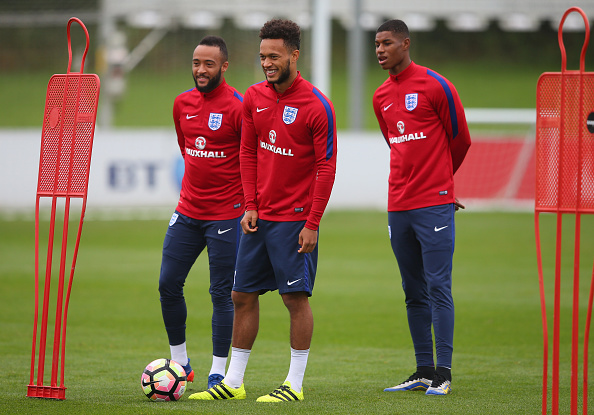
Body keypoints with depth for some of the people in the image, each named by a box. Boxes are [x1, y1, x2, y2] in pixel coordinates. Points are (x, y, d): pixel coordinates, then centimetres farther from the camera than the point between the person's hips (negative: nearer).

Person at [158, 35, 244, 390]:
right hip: (188, 211, 7)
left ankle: (219, 372, 4)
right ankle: (180, 363, 18)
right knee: (169, 284, 5)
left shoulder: (238, 108, -13)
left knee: (222, 293, -3)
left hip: (226, 215, -6)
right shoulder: (182, 103, 8)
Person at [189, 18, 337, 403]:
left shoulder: (317, 106, -12)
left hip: (295, 219, -6)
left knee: (296, 297, -5)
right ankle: (234, 382, 16)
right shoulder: (254, 98, 6)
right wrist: (250, 206, 3)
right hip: (260, 215, 6)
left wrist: (312, 223, -14)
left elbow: (326, 167, -11)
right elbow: (248, 153, 12)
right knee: (243, 295, 8)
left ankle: (295, 384, 3)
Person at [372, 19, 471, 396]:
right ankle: (424, 371, 12)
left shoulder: (435, 86, -5)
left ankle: (444, 372, -9)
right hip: (398, 206, 6)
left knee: (438, 287, -9)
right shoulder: (381, 96, 13)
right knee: (414, 292, 8)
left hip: (434, 206, -6)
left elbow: (460, 140, 4)